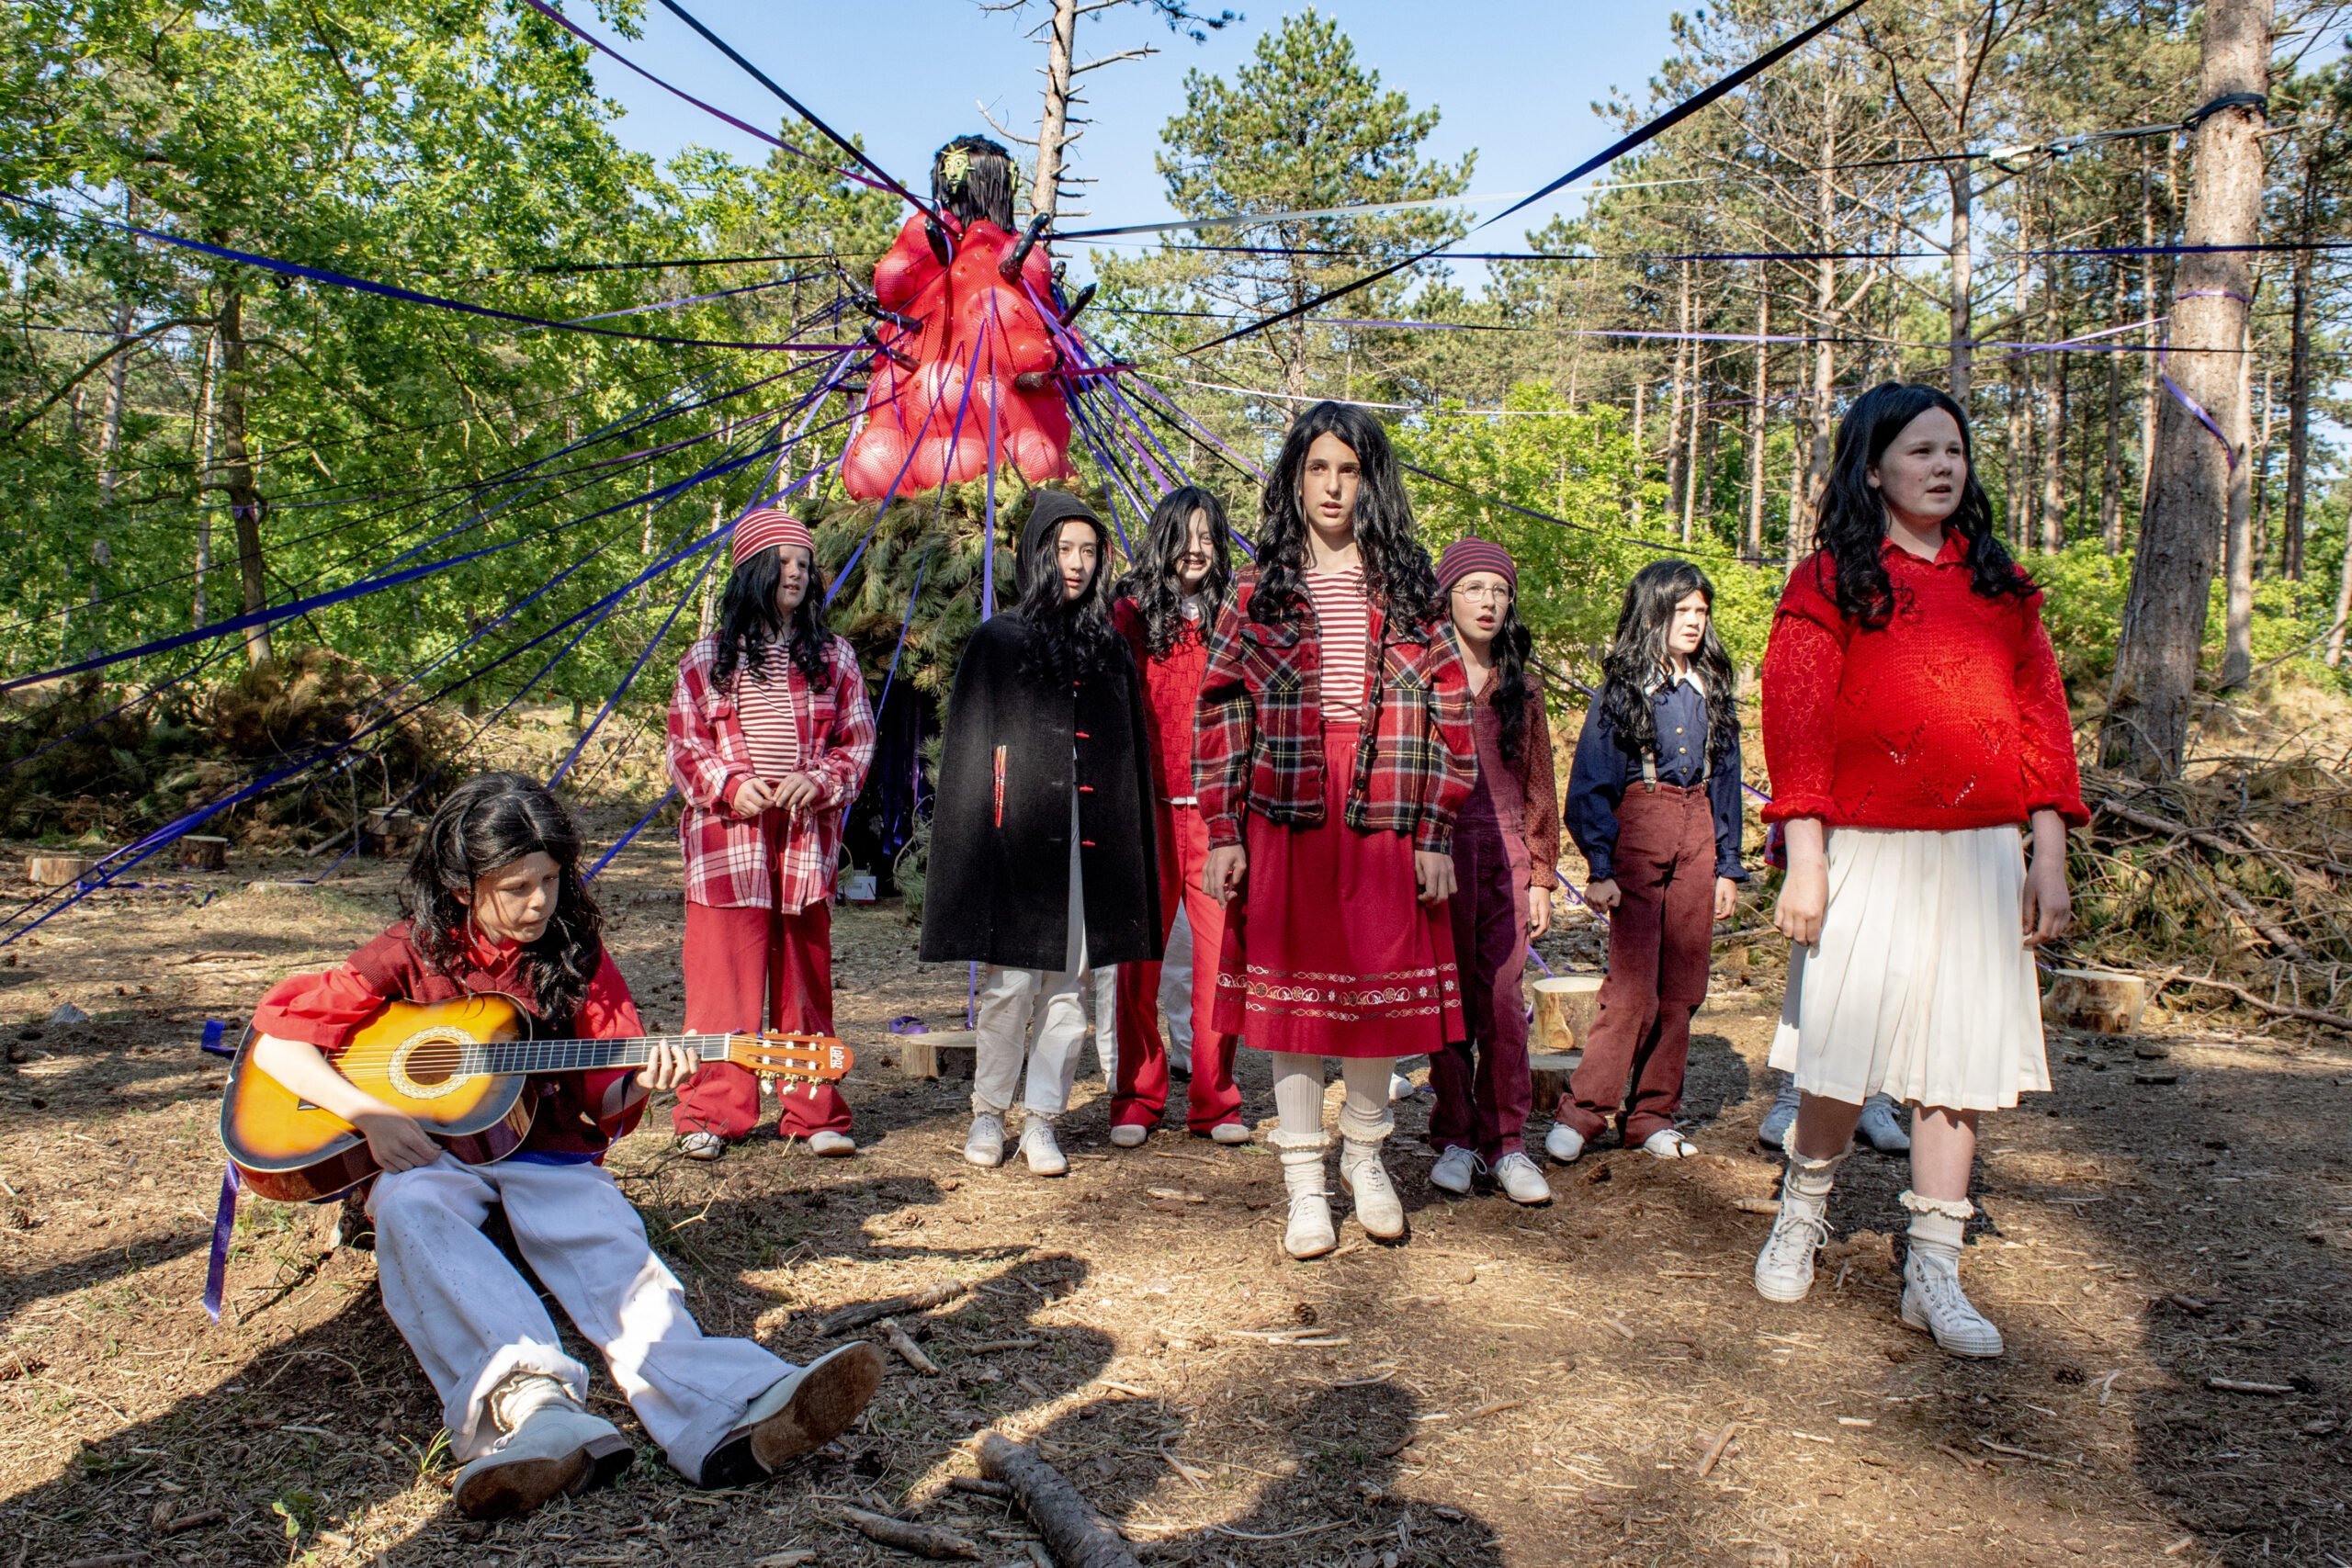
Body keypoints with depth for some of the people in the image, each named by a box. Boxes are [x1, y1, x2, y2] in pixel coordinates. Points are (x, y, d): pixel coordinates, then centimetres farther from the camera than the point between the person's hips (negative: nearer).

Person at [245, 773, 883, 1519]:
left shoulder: (576, 956, 6)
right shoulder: (412, 955, 2)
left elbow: (602, 1097, 5)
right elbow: (276, 1039, -1)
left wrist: (639, 1082, -20)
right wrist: (370, 1113, -16)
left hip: (546, 1153, 1)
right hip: (427, 1155, 0)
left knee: (605, 1241, -31)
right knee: (411, 1212, -36)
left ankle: (722, 1414, -58)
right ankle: (527, 1406, -59)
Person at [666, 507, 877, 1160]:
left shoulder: (832, 657, 10)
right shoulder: (709, 658, 7)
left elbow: (857, 741, 10)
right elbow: (683, 746, 7)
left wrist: (818, 779, -9)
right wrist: (730, 784, -10)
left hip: (807, 838, 1)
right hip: (727, 839, -1)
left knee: (806, 977, 6)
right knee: (724, 977, -1)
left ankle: (813, 1112, 15)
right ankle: (709, 1114, 10)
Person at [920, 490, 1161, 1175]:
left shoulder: (1109, 649, 13)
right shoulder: (998, 641, 5)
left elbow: (1131, 754, 12)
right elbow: (968, 751, 2)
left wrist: (1127, 845, 4)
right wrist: (982, 833, -7)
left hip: (1087, 841, 3)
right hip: (1017, 836, -3)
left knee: (1069, 984, 3)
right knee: (1010, 981, -1)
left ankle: (1042, 1122, 13)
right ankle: (988, 1114, 16)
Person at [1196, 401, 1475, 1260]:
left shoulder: (1407, 589, 7)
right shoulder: (1262, 590, 7)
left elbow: (1449, 711, 4)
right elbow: (1220, 712, 4)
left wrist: (1436, 833, -3)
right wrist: (1222, 833, -3)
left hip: (1383, 825, 1)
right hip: (1285, 820, 0)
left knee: (1380, 989, 8)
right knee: (1291, 992, 4)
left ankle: (1365, 1153, 31)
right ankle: (1304, 1183, 18)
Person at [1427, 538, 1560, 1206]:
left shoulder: (1521, 689, 14)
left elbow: (1538, 788, 15)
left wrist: (1541, 877, 10)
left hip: (1505, 857, 3)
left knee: (1502, 1003, 0)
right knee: (1449, 1001, 2)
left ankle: (1506, 1142, 9)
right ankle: (1455, 1138, 13)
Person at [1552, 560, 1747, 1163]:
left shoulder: (1712, 689, 13)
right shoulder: (1621, 690, -2)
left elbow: (1726, 781, 16)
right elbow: (1589, 786, -5)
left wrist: (1728, 866, 11)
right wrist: (1601, 867, -13)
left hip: (1697, 840, 5)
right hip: (1637, 833, -5)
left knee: (1682, 989, 6)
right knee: (1634, 988, -10)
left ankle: (1651, 1115, 16)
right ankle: (1580, 1112, 2)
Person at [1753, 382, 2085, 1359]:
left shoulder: (2001, 585, 15)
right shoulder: (1830, 582, 1)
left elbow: (2042, 720, 12)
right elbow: (1796, 725, -5)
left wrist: (2049, 858, 5)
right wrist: (1804, 862, -13)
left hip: (1983, 858, 4)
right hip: (1869, 855, -4)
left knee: (1958, 1058, 4)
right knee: (1844, 1056, -1)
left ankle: (1933, 1274, 14)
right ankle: (1802, 1214, 26)